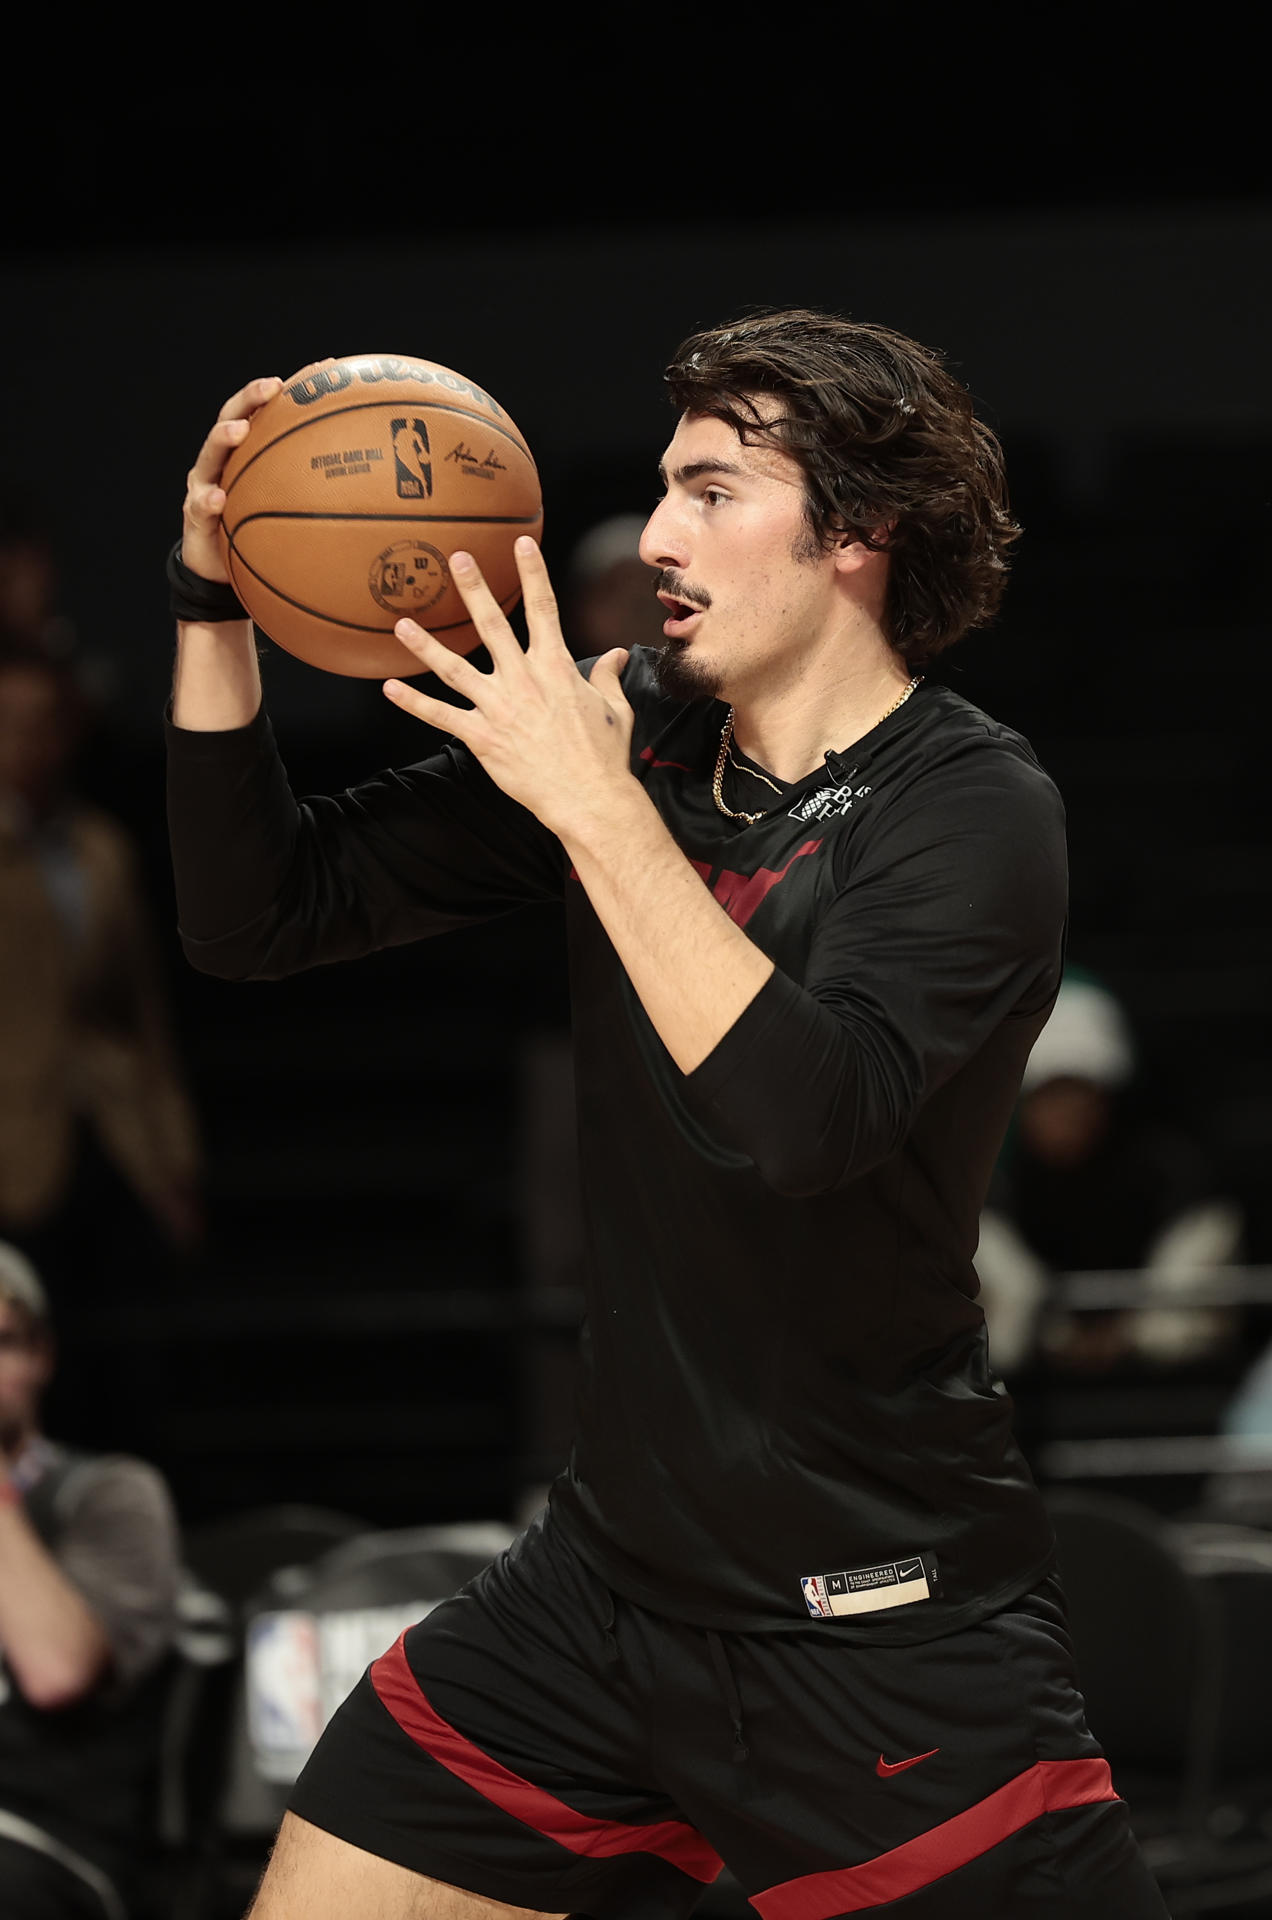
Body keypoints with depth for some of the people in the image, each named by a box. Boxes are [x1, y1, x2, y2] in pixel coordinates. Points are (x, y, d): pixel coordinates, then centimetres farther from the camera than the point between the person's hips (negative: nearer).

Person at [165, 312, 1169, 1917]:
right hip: (607, 1573, 5)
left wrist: (595, 803, -30)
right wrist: (215, 601, -7)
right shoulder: (631, 734, 3)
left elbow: (807, 1115, -31)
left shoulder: (969, 806, -13)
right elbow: (254, 917, 5)